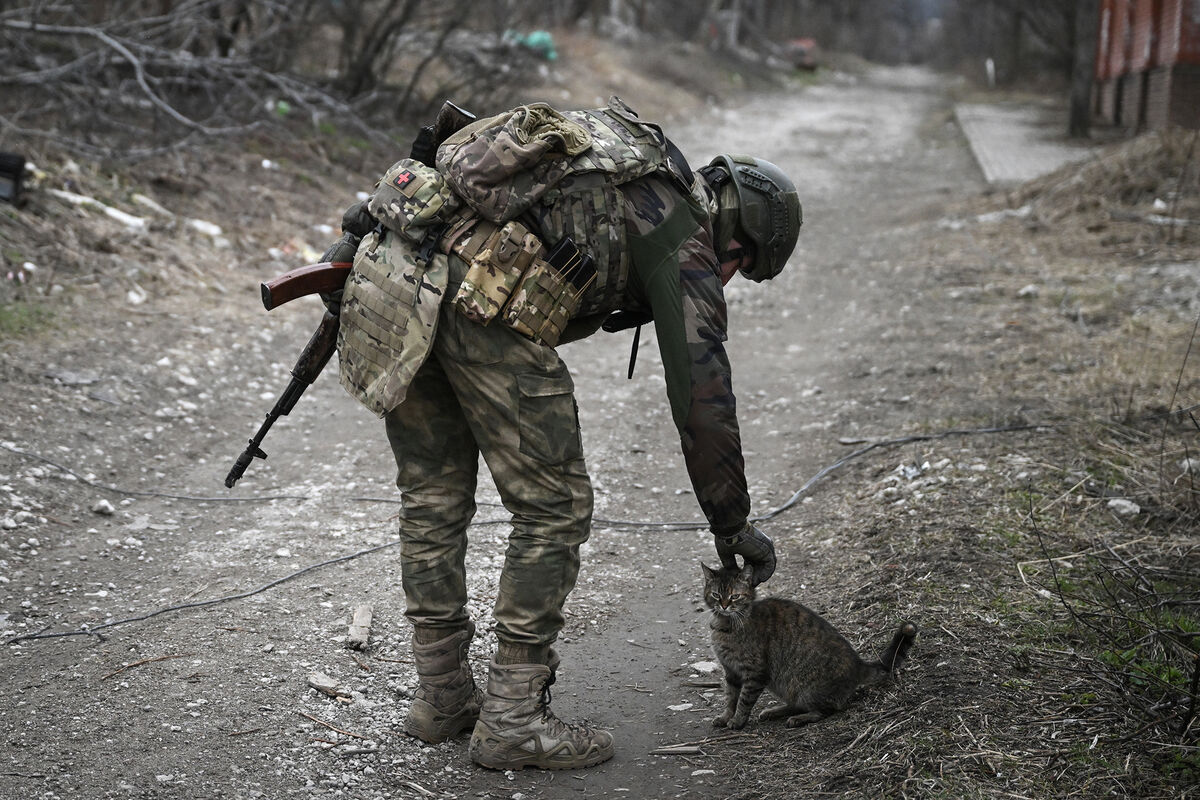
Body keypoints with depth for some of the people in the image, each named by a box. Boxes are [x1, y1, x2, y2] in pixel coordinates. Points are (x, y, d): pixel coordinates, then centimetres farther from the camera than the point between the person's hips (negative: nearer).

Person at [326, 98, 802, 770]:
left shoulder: (608, 149, 31)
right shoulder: (684, 240, 8)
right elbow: (703, 397, 4)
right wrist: (733, 525, 14)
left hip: (386, 266, 8)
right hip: (477, 298, -8)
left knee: (434, 498, 18)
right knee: (555, 508, 6)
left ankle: (442, 696, 30)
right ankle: (513, 719, 11)